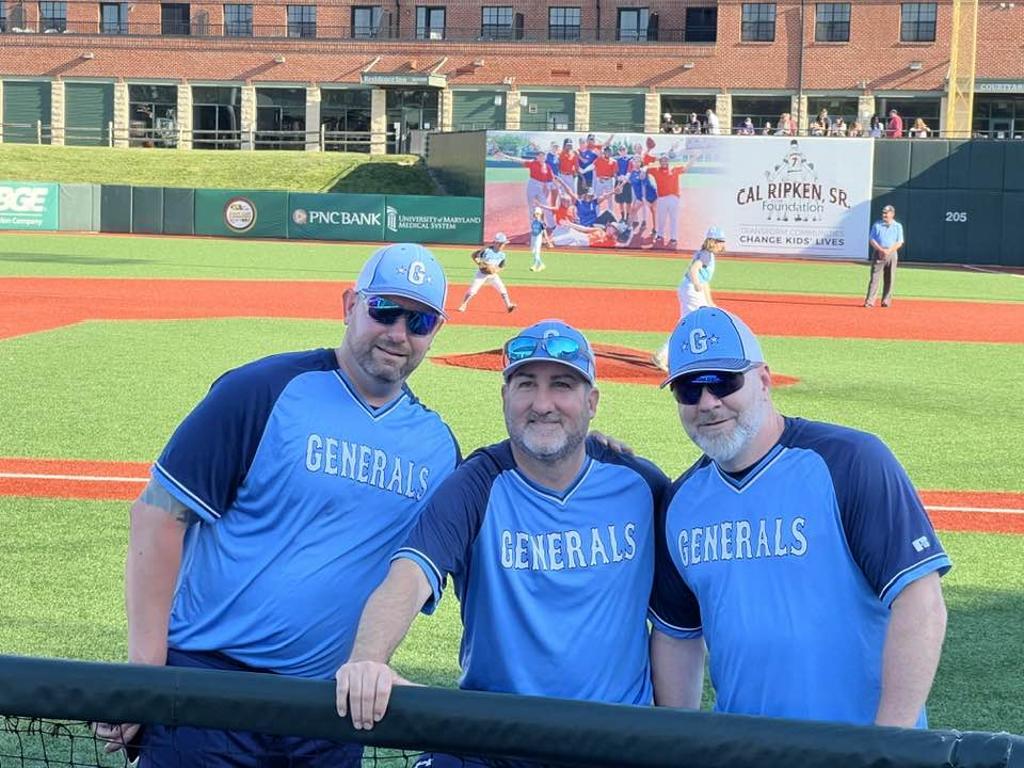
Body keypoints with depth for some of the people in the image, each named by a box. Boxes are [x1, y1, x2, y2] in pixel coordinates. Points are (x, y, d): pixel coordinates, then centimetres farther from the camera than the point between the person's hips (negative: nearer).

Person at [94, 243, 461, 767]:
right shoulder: (265, 390, -9)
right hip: (206, 680, -4)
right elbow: (158, 511, -11)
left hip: (330, 701, 5)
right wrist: (144, 666, -15)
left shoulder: (438, 445, 7)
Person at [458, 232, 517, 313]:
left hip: (493, 275, 3)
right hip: (482, 273, -3)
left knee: (502, 289, -10)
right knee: (472, 290, -7)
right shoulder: (487, 250, -20)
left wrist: (495, 270, -20)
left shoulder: (502, 254, -8)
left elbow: (501, 267, 0)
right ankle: (463, 306, 7)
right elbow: (474, 255, -12)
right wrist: (480, 264, -23)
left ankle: (509, 306, -2)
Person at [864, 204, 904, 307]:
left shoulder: (898, 226, 7)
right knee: (874, 276, -7)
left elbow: (899, 243, 1)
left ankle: (886, 301, 7)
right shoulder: (877, 225, 9)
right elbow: (871, 240, 2)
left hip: (892, 254, 1)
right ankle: (869, 301, -11)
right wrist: (881, 249, -13)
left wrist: (889, 250, -14)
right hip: (878, 253, 0)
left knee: (889, 278, 1)